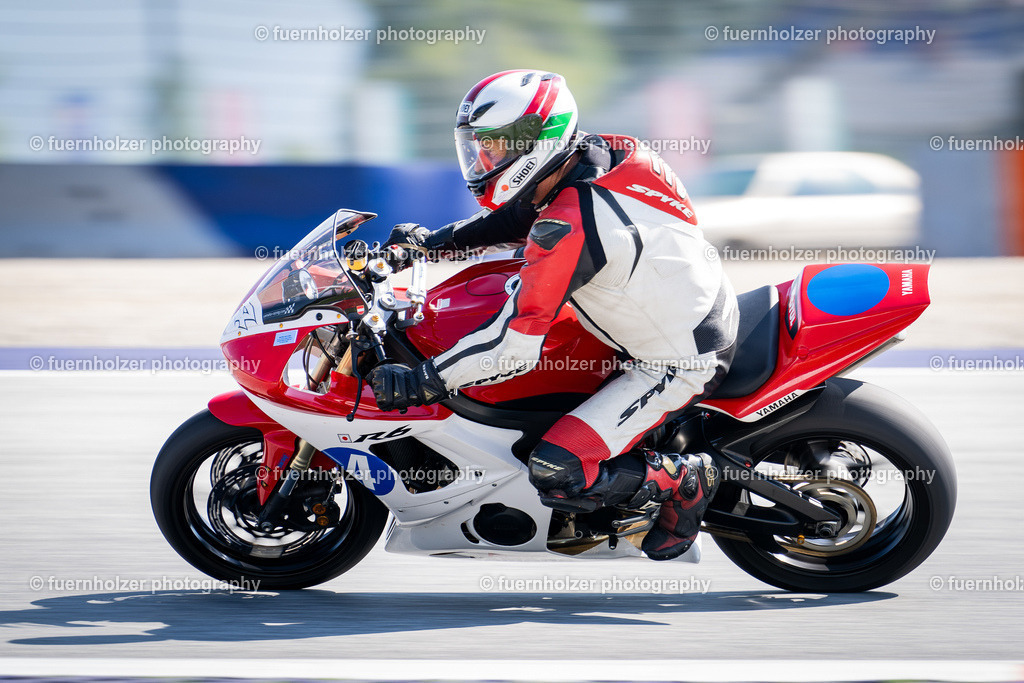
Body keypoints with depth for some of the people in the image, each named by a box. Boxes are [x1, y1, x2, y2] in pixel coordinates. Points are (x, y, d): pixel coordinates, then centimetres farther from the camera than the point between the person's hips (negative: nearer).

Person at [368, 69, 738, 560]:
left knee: (556, 473, -18)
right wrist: (436, 241, 13)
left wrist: (423, 382, -19)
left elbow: (515, 345, -27)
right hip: (706, 318, 10)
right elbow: (523, 217, 17)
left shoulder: (569, 229, -29)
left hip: (679, 366, -10)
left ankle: (684, 481, 3)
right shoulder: (603, 153, -3)